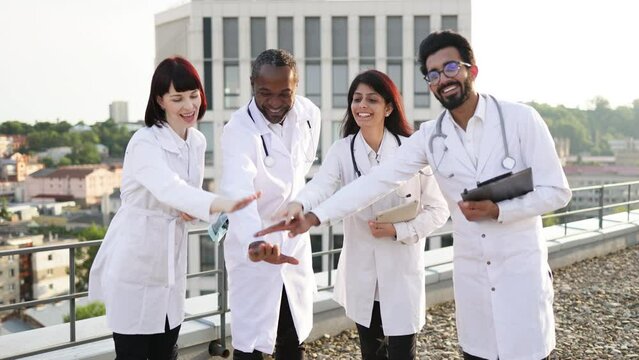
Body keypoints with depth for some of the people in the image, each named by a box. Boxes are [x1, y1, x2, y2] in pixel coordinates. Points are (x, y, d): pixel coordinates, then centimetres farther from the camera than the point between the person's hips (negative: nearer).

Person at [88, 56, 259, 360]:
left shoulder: (197, 141, 3)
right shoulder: (144, 143, -19)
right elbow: (168, 188, -38)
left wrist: (191, 210, -11)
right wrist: (222, 204, -55)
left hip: (171, 258, 6)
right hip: (135, 259, -6)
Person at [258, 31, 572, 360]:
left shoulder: (520, 119, -10)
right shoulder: (429, 137, -1)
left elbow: (556, 191, -8)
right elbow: (377, 181, -4)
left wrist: (497, 210, -22)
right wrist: (314, 216, -10)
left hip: (521, 268, -2)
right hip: (471, 271, 3)